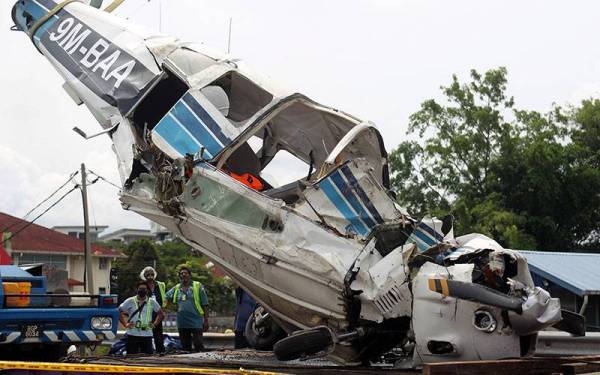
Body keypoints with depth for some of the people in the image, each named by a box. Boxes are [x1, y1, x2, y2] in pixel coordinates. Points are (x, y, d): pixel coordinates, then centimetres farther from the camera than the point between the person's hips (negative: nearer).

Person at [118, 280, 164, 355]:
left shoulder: (152, 302, 8)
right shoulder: (130, 301, 4)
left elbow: (161, 314, 18)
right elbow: (119, 312, 9)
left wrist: (154, 324, 6)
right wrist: (125, 324, -1)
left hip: (147, 335, 1)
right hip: (132, 334, -1)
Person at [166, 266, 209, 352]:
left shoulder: (198, 286, 2)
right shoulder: (176, 289, 12)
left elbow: (205, 305, 1)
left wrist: (206, 320, -3)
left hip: (196, 322, -4)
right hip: (182, 323, 4)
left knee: (198, 346, -9)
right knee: (185, 346, 10)